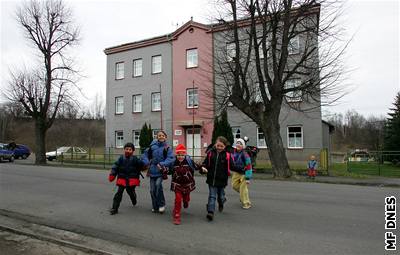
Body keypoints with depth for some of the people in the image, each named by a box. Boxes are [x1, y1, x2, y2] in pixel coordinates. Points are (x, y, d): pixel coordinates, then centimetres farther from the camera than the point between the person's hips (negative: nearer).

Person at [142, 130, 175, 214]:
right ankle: (155, 207, 24)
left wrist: (162, 164, -21)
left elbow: (171, 158, -13)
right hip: (152, 170, 3)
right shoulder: (152, 146, 4)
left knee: (158, 184, -24)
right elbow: (145, 154, 12)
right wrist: (147, 162, -3)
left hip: (161, 171, -3)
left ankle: (161, 204, -5)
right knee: (152, 189, 6)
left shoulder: (167, 148, -4)